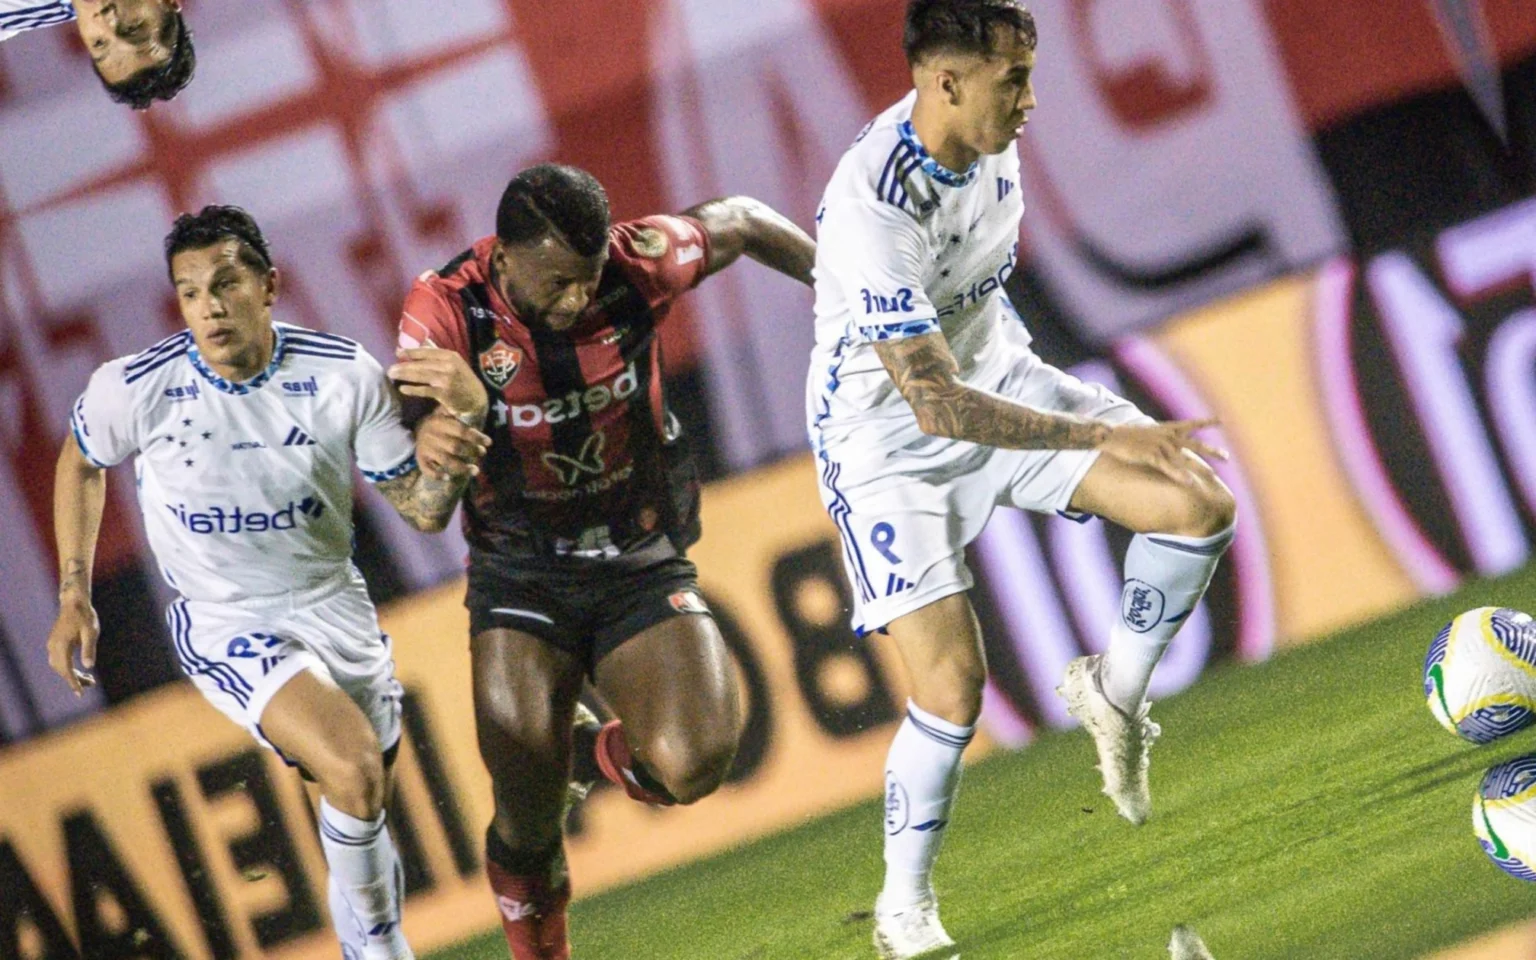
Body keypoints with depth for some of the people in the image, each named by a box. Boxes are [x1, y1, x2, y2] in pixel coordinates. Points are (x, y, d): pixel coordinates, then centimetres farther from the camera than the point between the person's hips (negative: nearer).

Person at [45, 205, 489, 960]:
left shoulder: (345, 376, -14)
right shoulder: (135, 390, -18)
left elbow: (421, 510, -7)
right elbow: (80, 464, 6)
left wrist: (446, 454, -29)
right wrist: (73, 598, 4)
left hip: (334, 607, 3)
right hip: (224, 626, -3)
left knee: (370, 778, 14)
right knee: (354, 772, -25)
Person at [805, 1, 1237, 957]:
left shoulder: (984, 144, -8)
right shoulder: (874, 208, -33)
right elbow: (937, 407, -35)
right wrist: (1104, 435, -35)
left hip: (995, 377, 7)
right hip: (888, 436, -7)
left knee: (1202, 508, -10)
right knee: (953, 683, -16)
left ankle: (1115, 692, 14)